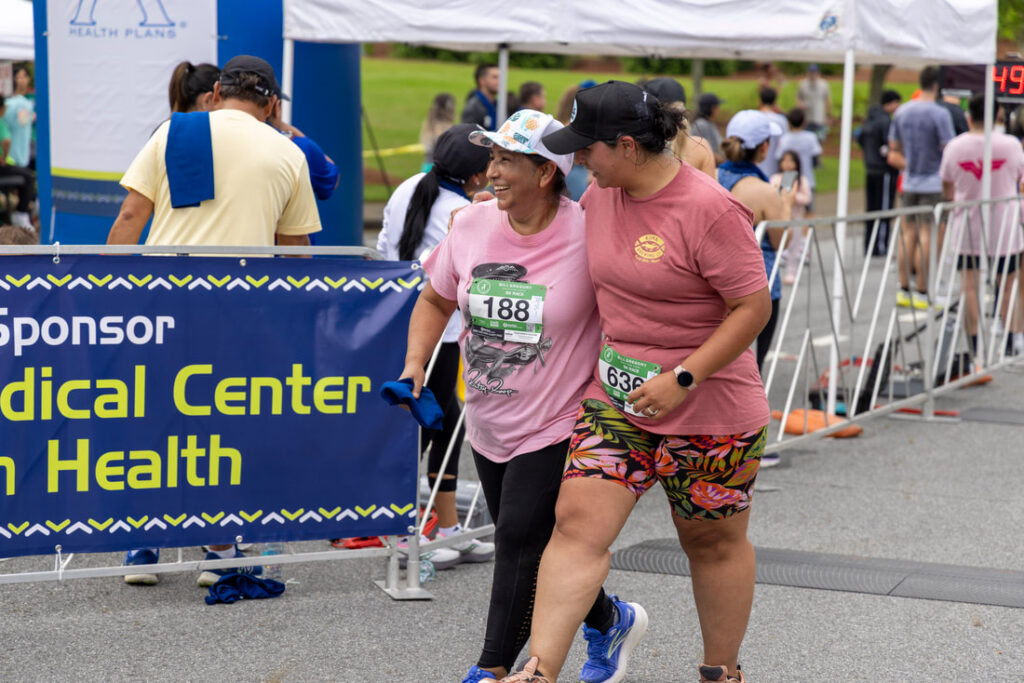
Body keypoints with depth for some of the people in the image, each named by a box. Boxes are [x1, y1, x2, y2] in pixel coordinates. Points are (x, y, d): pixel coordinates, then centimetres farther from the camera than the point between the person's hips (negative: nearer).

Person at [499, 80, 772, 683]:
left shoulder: (709, 210, -20)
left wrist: (683, 378, -22)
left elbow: (754, 306, -18)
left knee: (713, 541, 11)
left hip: (707, 404, -6)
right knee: (579, 522, -8)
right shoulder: (601, 193, 3)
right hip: (615, 394, 6)